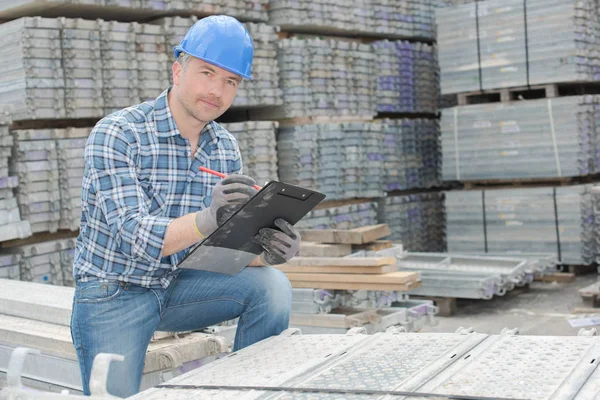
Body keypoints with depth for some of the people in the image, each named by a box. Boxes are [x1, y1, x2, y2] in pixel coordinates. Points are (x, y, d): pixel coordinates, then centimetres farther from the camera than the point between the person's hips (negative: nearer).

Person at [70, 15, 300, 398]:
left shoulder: (226, 148, 1)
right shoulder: (116, 134, -17)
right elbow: (133, 238, -27)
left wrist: (265, 251, -26)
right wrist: (207, 220, -46)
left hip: (176, 285, 5)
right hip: (113, 293, -4)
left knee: (272, 286, -16)